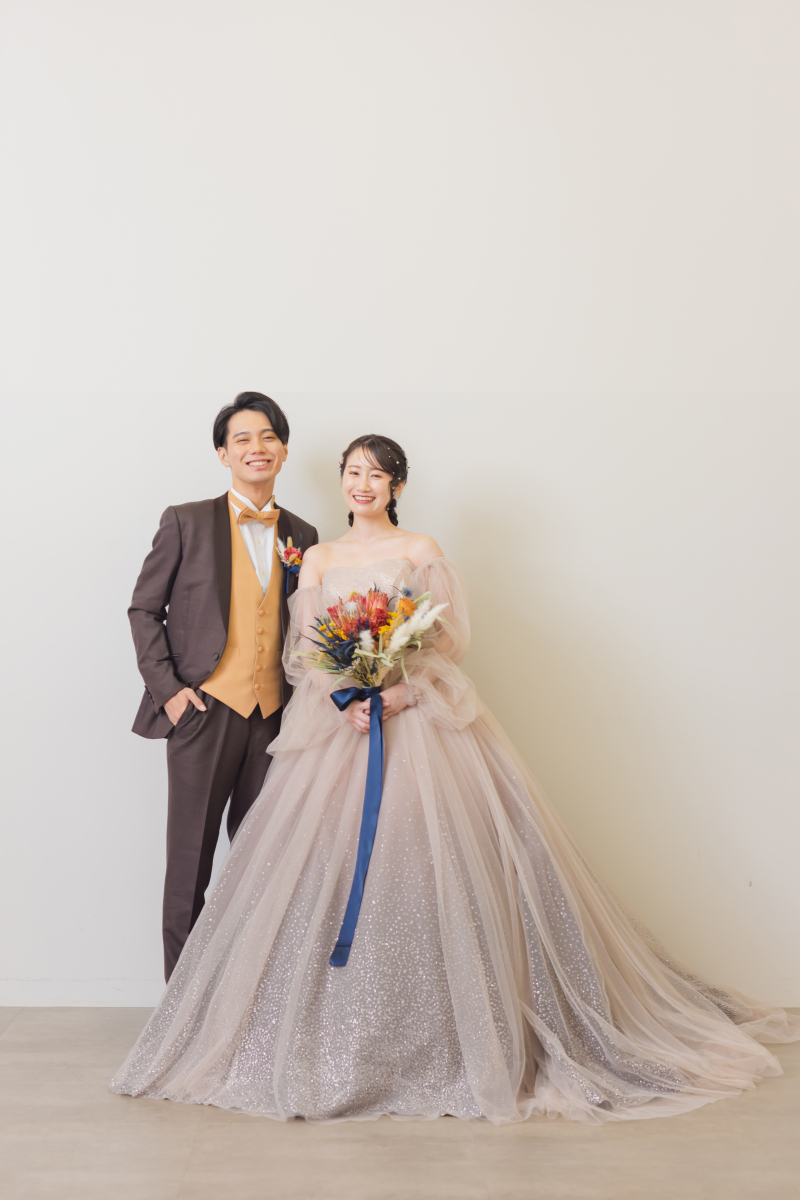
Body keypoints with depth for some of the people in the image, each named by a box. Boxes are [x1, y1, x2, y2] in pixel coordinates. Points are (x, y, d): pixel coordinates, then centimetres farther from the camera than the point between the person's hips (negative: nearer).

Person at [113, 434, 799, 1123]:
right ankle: (338, 1044, 10)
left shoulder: (421, 551, 8)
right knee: (327, 866, -3)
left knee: (434, 864, -8)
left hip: (420, 716, -2)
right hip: (340, 721, 3)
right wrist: (343, 698, -9)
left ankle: (461, 1037, 5)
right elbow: (302, 651, 9)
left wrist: (404, 690, -15)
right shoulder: (318, 560, 16)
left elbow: (450, 637, 1)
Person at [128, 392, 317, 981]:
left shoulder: (302, 534, 11)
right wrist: (166, 687, -7)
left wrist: (305, 697, 5)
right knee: (191, 859, 4)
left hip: (274, 713, 3)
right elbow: (144, 608, 3)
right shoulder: (187, 522, 1)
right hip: (205, 710, -3)